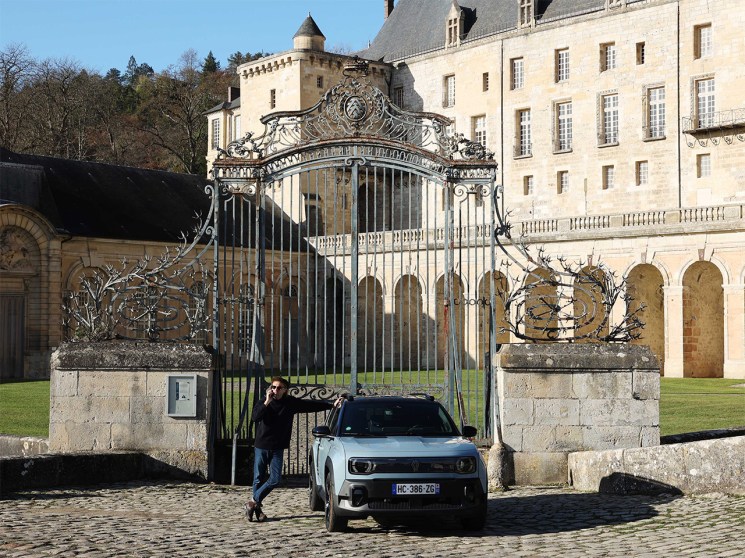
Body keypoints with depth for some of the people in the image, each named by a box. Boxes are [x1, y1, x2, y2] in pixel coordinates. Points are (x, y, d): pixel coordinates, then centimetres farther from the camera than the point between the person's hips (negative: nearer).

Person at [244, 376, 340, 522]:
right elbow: (255, 417, -21)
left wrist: (332, 405, 3)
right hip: (261, 446, -2)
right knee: (259, 478, 1)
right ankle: (256, 507, 14)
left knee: (275, 479, -6)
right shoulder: (264, 403, -4)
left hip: (277, 448, 2)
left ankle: (253, 502, 5)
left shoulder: (291, 403, 0)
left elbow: (312, 405, 6)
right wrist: (267, 402, -25)